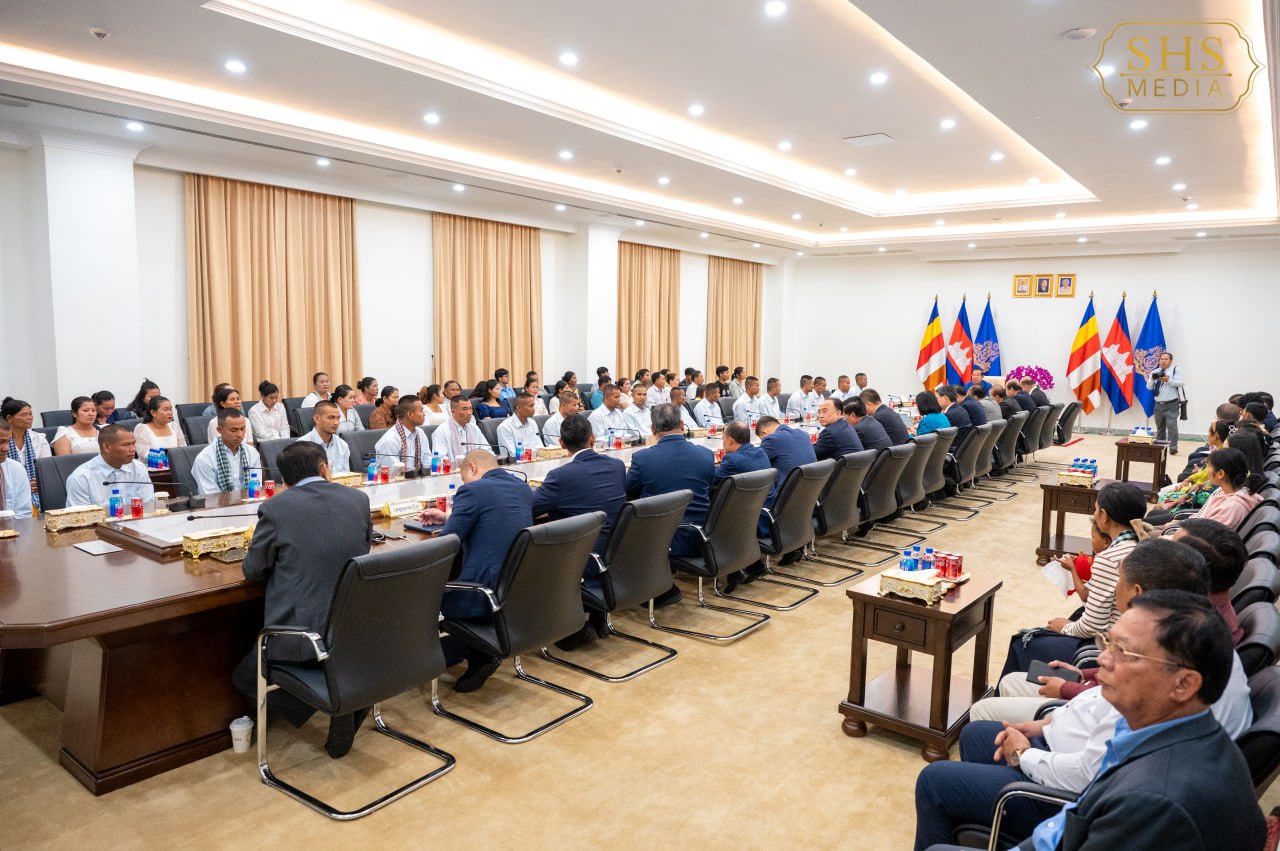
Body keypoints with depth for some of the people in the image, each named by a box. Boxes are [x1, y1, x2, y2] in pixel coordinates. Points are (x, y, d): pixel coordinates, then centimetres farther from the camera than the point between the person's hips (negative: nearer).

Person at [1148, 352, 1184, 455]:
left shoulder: (1176, 370, -1)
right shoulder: (1155, 372, 13)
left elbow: (1182, 383, -11)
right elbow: (1149, 387, 9)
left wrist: (1168, 380, -22)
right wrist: (1152, 379, -11)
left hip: (1172, 405, -5)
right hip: (1159, 404, 5)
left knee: (1171, 425, -16)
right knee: (1160, 426, 13)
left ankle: (1173, 447, -14)